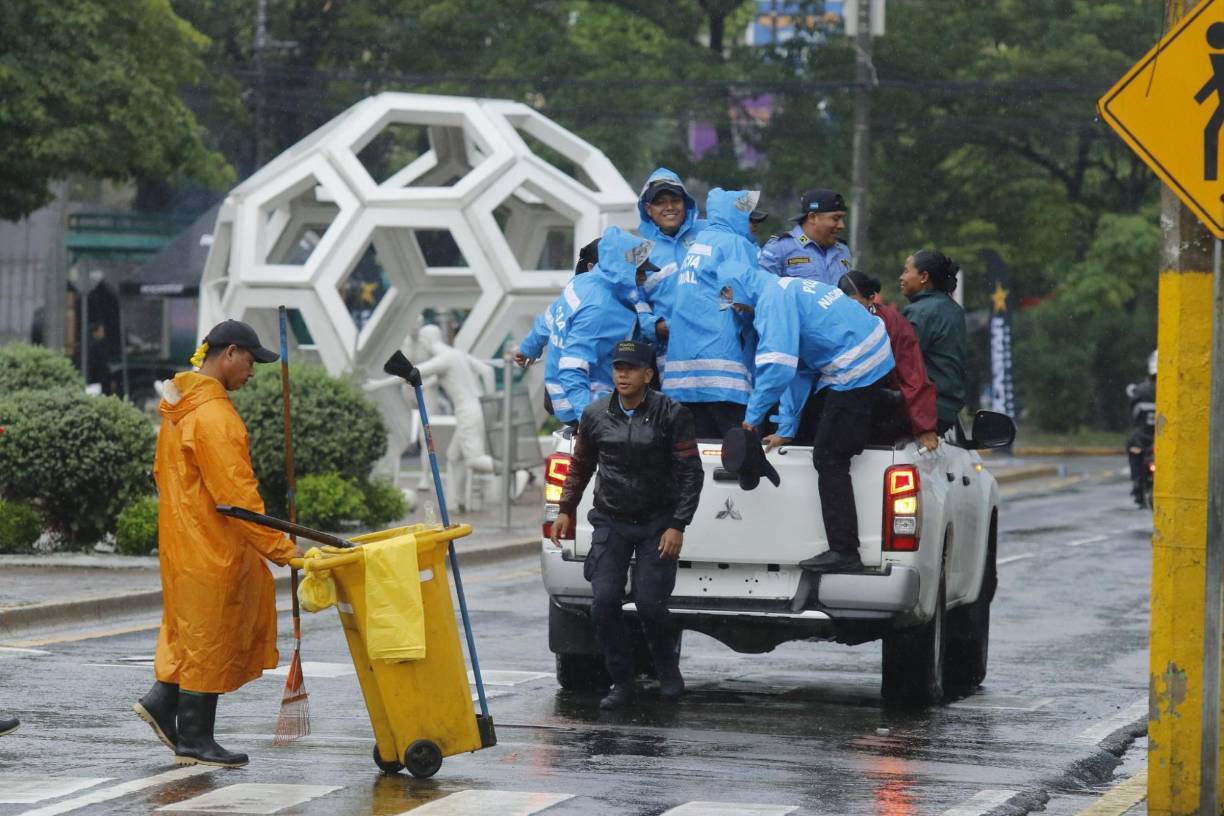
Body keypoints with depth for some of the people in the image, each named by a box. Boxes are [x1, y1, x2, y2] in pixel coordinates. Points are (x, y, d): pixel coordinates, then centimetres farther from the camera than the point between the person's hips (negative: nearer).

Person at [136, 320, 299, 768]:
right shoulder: (214, 416, -22)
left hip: (182, 535, 9)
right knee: (210, 635, 0)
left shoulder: (179, 405, 10)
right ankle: (194, 740, 8)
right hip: (208, 546, -9)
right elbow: (238, 495, -25)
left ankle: (164, 699, 14)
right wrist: (282, 550, -22)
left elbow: (163, 472, 21)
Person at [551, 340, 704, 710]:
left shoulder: (671, 415, -9)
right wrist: (566, 509, 12)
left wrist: (677, 525, -12)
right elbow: (581, 466, 18)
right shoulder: (595, 415, 2)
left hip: (657, 525, -3)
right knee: (604, 603, -8)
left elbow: (691, 473, -6)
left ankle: (668, 670, 17)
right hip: (611, 523, 3)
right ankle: (622, 683, 6)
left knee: (650, 603, -11)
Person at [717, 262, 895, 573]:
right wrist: (786, 430, 25)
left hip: (855, 371, -11)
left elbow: (778, 367, -23)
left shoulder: (773, 299, -14)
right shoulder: (788, 289, 20)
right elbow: (798, 372, 25)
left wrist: (752, 417, -11)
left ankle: (844, 553, -10)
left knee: (829, 459, -8)